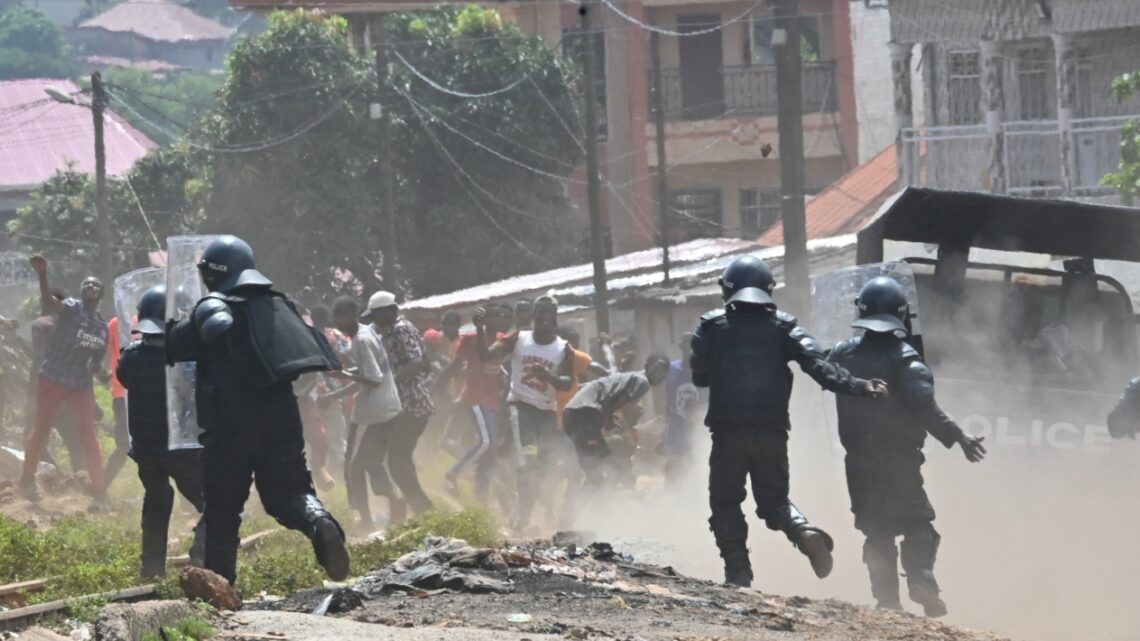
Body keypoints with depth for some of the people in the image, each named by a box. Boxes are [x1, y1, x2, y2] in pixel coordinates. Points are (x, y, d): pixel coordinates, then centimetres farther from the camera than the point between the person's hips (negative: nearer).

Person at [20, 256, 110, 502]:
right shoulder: (71, 309, -10)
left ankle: (99, 490, 2)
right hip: (52, 380, -4)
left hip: (81, 386, 4)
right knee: (41, 430, 7)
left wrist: (102, 373, -11)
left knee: (88, 436, 0)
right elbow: (48, 300, -32)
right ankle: (27, 479, 24)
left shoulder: (103, 327, 7)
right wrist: (42, 275, -51)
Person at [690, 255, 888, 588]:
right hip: (772, 432, 2)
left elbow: (699, 377, 6)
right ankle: (806, 532, -17)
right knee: (774, 499, 14)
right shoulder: (784, 327, 6)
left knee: (726, 502, 11)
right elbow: (817, 364, -9)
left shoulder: (711, 327, 3)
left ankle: (737, 570, -4)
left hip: (727, 432, -2)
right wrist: (858, 386, -15)